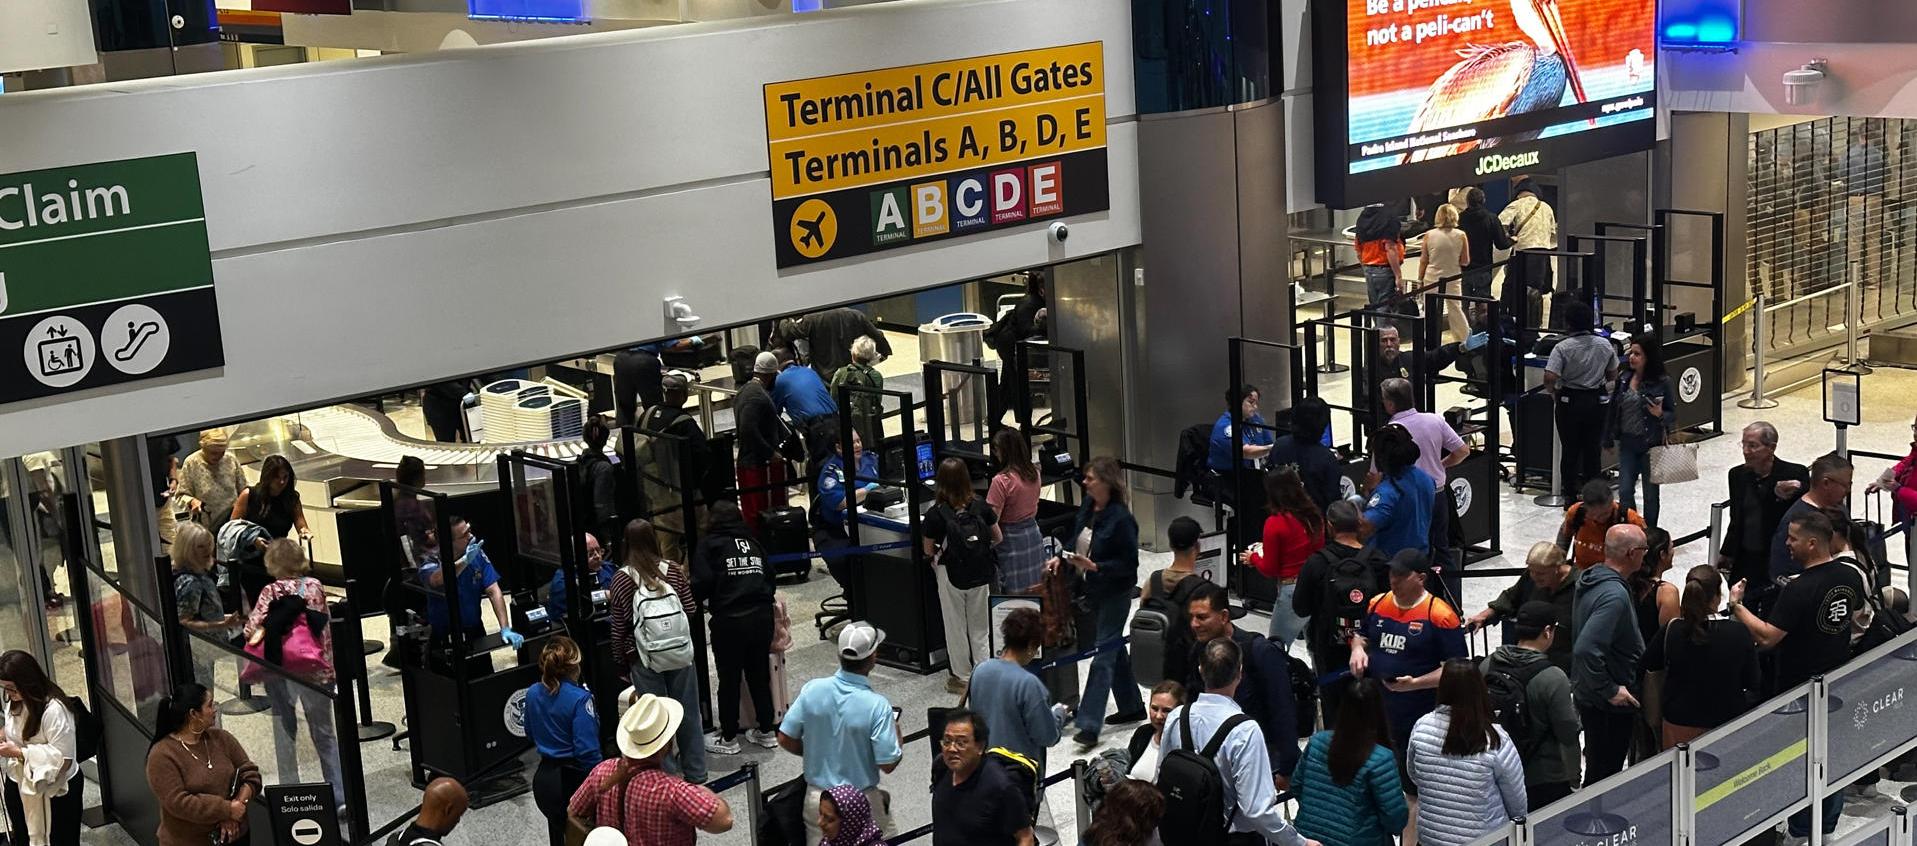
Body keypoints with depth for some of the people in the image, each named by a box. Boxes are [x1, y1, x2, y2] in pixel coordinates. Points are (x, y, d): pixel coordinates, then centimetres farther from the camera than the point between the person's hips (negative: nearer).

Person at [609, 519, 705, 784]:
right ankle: (695, 774, 23)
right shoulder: (673, 571, -4)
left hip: (644, 659, -2)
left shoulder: (621, 578, -9)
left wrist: (621, 658, 6)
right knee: (688, 713, 13)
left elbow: (619, 624, -6)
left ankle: (669, 775, 14)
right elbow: (691, 610, -2)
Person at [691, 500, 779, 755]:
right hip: (762, 616, 5)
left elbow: (702, 581, -10)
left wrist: (700, 602, 9)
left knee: (729, 679, 6)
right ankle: (767, 731, 26)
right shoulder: (753, 543, 15)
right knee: (760, 675, 16)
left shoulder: (709, 544, 1)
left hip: (729, 620, -5)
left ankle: (728, 739, 15)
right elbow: (770, 579, 11)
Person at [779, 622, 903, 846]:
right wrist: (896, 733, 5)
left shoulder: (812, 689, -9)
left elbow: (785, 740, -2)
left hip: (816, 796, 4)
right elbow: (888, 764, -15)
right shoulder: (877, 705, -20)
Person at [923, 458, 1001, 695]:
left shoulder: (935, 514, -16)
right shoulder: (981, 507, -8)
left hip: (951, 577, -3)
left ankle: (962, 677, 21)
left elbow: (929, 551, -7)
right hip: (980, 575, 3)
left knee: (956, 628, 13)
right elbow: (998, 538, 3)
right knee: (980, 626, 16)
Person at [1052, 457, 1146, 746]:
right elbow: (1078, 540, 16)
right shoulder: (1087, 507, 1)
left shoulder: (1121, 518, -22)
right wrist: (1061, 558, -1)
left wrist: (1095, 567, -27)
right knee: (1114, 648, 20)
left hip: (1115, 594, -9)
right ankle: (1132, 706, 35)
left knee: (1103, 654, -7)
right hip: (1093, 590, 9)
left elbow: (1129, 563, -19)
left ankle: (1089, 725, -6)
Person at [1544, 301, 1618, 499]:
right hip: (1597, 401, 3)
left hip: (1569, 402, -3)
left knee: (1569, 450, 7)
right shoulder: (1605, 345, -2)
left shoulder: (1563, 347, -16)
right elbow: (1613, 376, 8)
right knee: (1593, 449, 12)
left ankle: (1570, 497, 12)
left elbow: (1549, 378, -24)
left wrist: (1553, 392, -4)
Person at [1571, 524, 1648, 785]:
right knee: (1605, 773, 2)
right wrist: (1610, 690, -24)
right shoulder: (1614, 595, -27)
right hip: (1609, 704, -10)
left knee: (1597, 766, 22)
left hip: (1587, 693, 10)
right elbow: (1586, 649, -35)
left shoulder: (1590, 577, 4)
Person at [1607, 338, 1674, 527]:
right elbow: (1613, 409, 8)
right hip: (1627, 443, 3)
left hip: (1651, 444, -3)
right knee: (1625, 491, -1)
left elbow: (1673, 414, -4)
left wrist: (1660, 414, -26)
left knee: (1650, 493, 9)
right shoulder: (1623, 378, 2)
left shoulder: (1661, 382, -10)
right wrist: (1609, 438, 9)